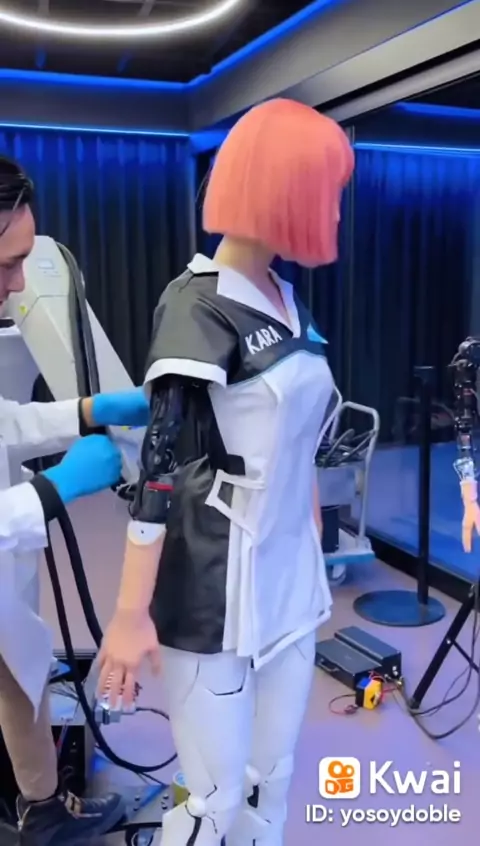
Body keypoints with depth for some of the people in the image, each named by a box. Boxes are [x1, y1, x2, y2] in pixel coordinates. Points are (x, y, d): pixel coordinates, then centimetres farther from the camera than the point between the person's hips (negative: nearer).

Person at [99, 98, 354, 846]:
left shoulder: (287, 300, 9)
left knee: (269, 786, 16)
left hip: (289, 580, 7)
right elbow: (159, 463, -19)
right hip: (214, 596, -7)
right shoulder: (198, 306, -14)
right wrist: (132, 613, -19)